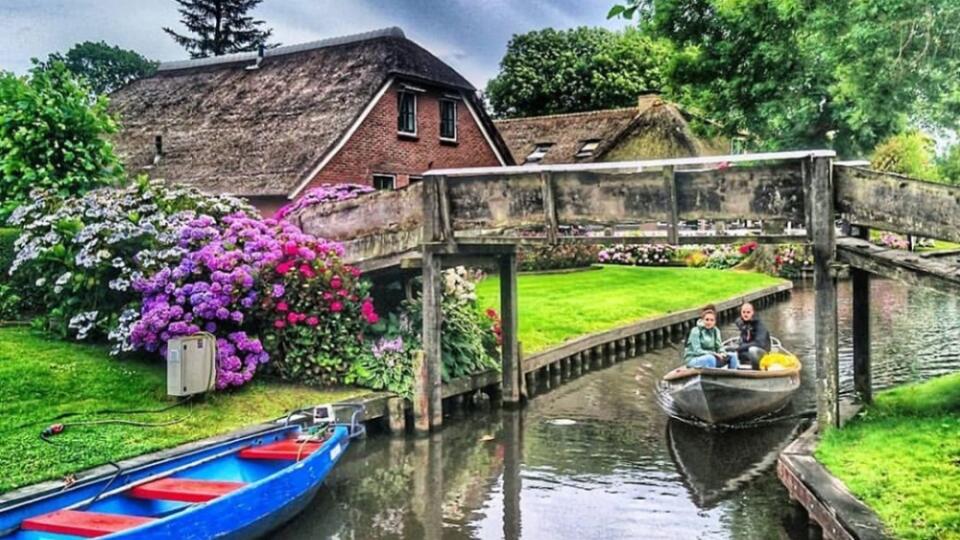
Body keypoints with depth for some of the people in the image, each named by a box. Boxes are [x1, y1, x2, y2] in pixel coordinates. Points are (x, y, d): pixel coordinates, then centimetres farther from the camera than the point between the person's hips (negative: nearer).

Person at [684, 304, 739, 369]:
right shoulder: (696, 331, -13)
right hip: (693, 360, -6)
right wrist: (714, 354, -29)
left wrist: (722, 353, -19)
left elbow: (719, 347, 5)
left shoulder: (715, 331, 5)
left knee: (733, 356, -7)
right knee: (710, 358, -36)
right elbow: (697, 351, -19)